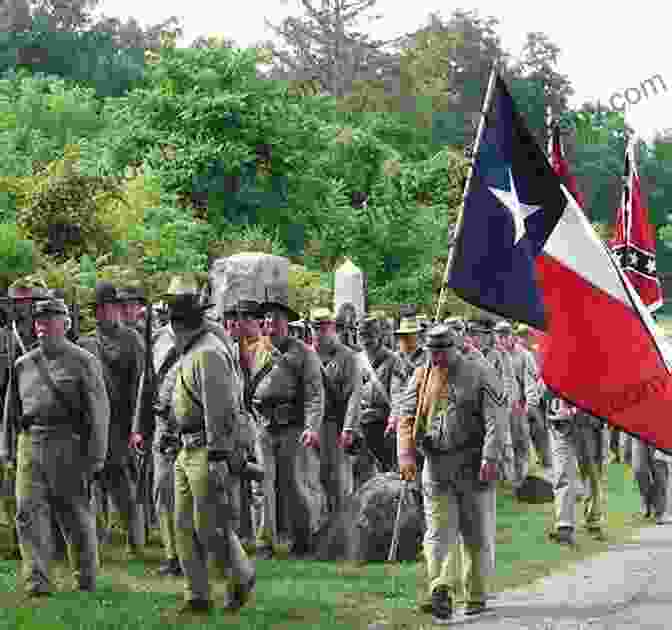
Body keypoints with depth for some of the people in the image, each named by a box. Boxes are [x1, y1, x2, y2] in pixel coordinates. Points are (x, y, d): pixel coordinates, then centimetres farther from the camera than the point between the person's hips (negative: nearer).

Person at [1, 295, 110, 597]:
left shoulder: (83, 362, 0)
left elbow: (98, 411, -4)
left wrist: (95, 456, -10)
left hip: (67, 447, -4)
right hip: (30, 445, 4)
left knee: (76, 515, 5)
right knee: (29, 512, -6)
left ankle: (86, 580, 19)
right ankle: (36, 580, -6)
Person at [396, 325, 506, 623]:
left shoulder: (480, 375, -3)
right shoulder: (421, 378, 8)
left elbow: (495, 420, -9)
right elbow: (406, 418, 5)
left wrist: (490, 458, -20)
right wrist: (406, 455, -10)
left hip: (472, 466, -2)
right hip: (436, 467, 2)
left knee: (475, 536, 6)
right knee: (439, 532, -8)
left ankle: (475, 597, 17)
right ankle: (441, 593, -16)